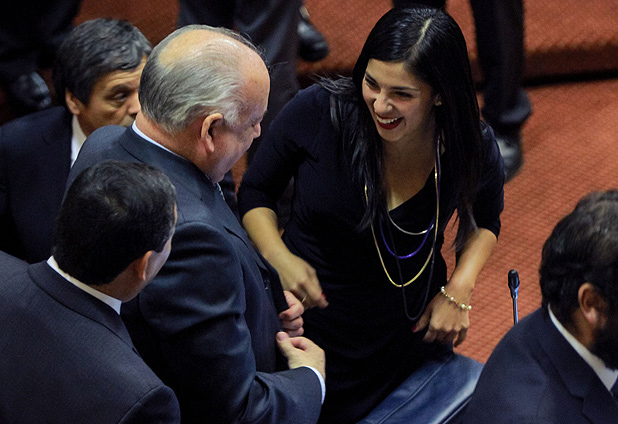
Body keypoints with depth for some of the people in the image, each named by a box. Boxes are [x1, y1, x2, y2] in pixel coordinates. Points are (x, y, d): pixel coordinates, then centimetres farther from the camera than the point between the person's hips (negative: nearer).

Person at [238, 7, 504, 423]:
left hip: (410, 334, 1)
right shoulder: (317, 113, -23)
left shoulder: (474, 150, -18)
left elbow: (484, 219, 6)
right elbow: (255, 191, -5)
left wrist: (458, 292, -8)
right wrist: (281, 258, -21)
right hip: (307, 322, -1)